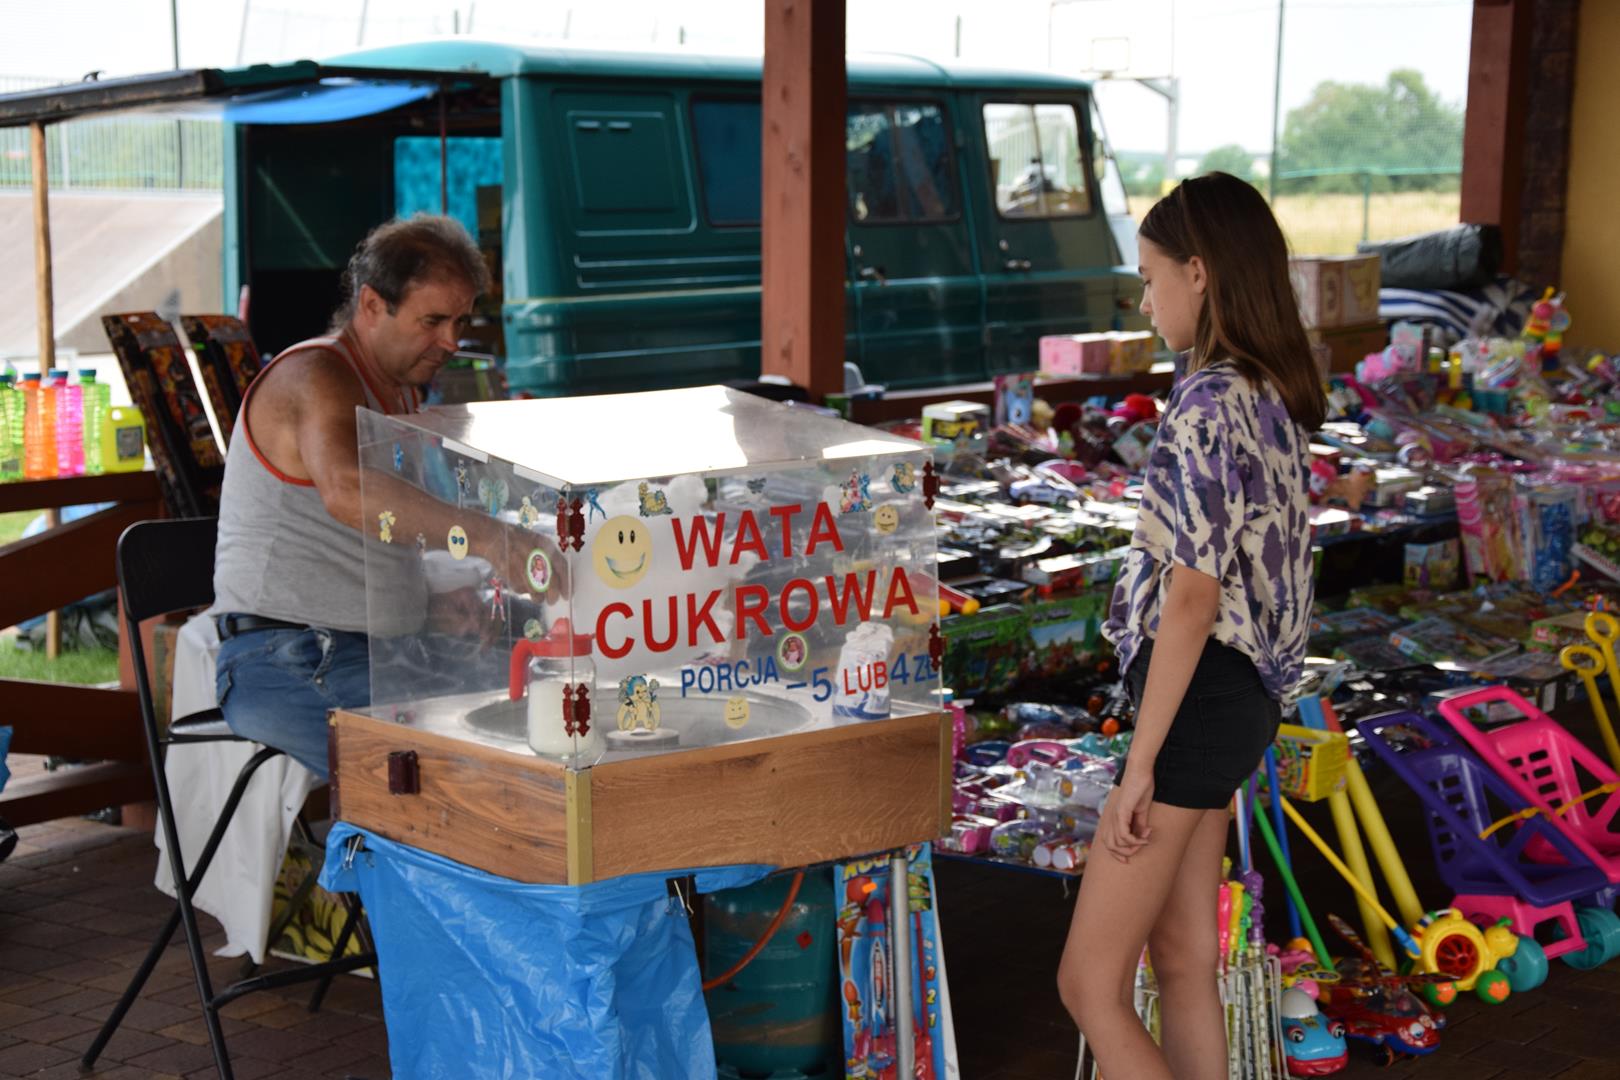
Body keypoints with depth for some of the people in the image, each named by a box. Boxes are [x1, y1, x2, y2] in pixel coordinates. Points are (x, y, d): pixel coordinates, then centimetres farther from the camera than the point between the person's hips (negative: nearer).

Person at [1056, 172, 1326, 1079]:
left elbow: (1191, 597, -22)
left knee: (1091, 984, -1)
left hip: (1197, 697, -9)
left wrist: (1140, 762, -18)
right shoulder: (1278, 394, 9)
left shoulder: (1207, 405, -19)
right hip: (1247, 694, 9)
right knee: (1183, 959, 16)